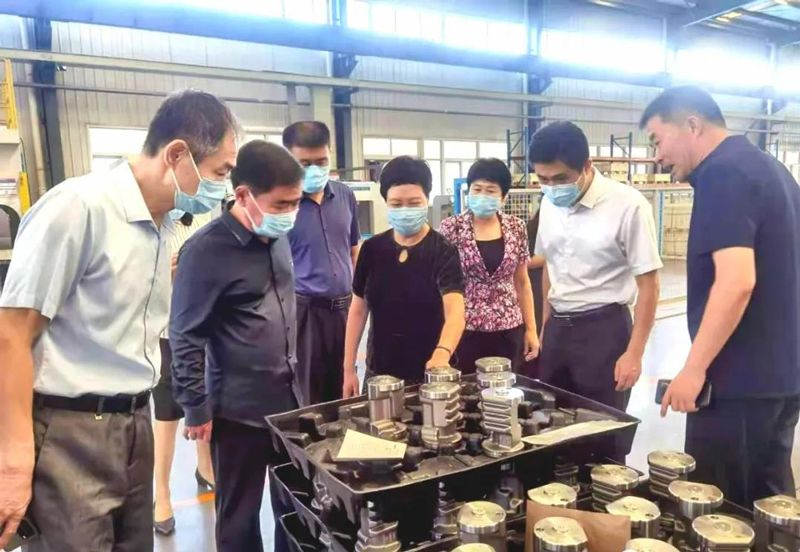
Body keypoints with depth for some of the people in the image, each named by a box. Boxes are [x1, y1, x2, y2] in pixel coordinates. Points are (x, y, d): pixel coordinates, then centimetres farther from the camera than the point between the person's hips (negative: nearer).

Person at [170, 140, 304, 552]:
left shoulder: (277, 237, 5)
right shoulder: (206, 250, -17)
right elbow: (185, 340, -14)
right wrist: (197, 409, -10)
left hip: (289, 400, 7)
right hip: (238, 411, -6)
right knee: (240, 517, 12)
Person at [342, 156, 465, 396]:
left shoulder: (443, 252, -13)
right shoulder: (372, 249, -2)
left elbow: (455, 310, -27)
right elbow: (358, 308, 6)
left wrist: (442, 353, -47)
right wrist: (349, 368, 4)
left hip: (428, 374, -3)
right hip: (380, 372, 4)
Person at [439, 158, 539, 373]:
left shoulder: (516, 228, 3)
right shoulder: (451, 228, -5)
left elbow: (522, 282, 10)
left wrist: (531, 328, 8)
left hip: (508, 330, 3)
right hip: (464, 330, -2)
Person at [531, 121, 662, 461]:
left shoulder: (627, 205, -15)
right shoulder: (550, 204, 2)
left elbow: (648, 285, -11)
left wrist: (634, 353, -12)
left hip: (604, 328, -5)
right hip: (558, 327, 6)